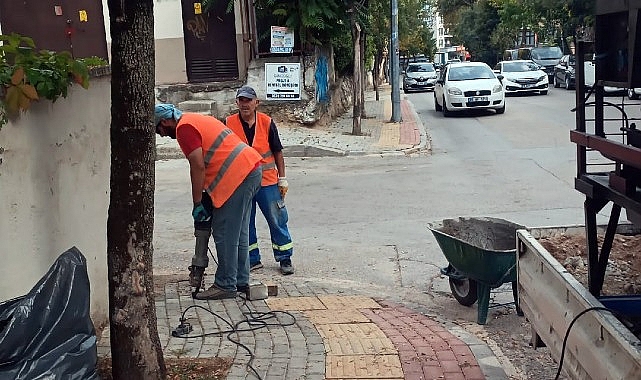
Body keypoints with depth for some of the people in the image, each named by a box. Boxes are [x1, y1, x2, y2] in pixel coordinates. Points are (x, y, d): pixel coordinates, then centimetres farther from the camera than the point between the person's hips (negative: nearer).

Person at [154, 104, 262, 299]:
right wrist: (205, 198, 22)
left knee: (224, 234, -3)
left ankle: (225, 285, 3)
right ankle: (241, 281, 23)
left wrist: (197, 203, -7)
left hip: (238, 176, -10)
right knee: (238, 232, 16)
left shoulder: (184, 128, -7)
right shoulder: (196, 120, 23)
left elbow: (198, 167, -14)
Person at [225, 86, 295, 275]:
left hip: (267, 181, -1)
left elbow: (277, 152, 5)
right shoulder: (229, 124, -1)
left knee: (277, 221, 3)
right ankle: (252, 260, 22)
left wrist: (282, 179, 3)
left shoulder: (267, 123, -1)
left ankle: (285, 259, 16)